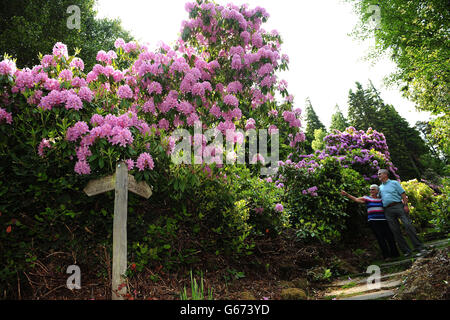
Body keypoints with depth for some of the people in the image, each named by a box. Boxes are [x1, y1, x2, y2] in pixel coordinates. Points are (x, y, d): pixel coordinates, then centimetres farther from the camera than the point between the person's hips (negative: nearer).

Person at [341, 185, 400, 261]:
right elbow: (356, 199, -2)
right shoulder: (367, 198, 7)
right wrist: (346, 195, -13)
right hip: (373, 221, -2)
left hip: (383, 220, 2)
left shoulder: (381, 198, 12)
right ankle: (386, 256, 0)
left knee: (390, 236, 1)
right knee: (380, 238, -6)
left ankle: (394, 254, 18)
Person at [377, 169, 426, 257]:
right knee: (395, 231, -2)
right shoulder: (380, 187, 22)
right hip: (388, 210, 4)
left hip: (398, 206, -4)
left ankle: (419, 247, -10)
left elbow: (403, 194, 3)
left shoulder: (394, 183, 10)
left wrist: (405, 205, -10)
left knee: (408, 225, -14)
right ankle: (406, 250, 1)